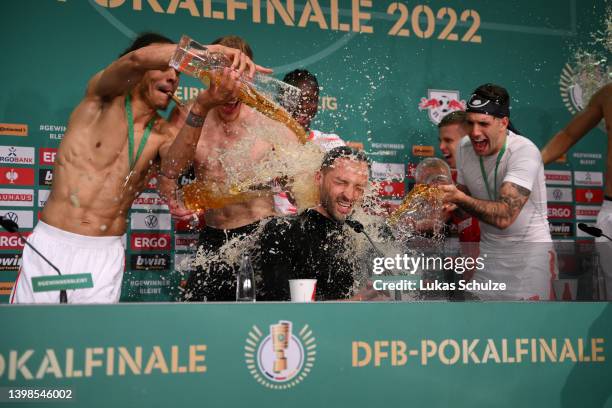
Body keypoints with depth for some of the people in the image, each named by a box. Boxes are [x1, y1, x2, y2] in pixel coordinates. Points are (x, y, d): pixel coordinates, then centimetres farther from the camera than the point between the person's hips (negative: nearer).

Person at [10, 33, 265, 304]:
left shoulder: (164, 134, 4)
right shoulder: (102, 98, -3)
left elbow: (172, 167, -21)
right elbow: (137, 58, -24)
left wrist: (201, 109, -36)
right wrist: (213, 50, -35)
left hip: (105, 255, 2)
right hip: (52, 246, -2)